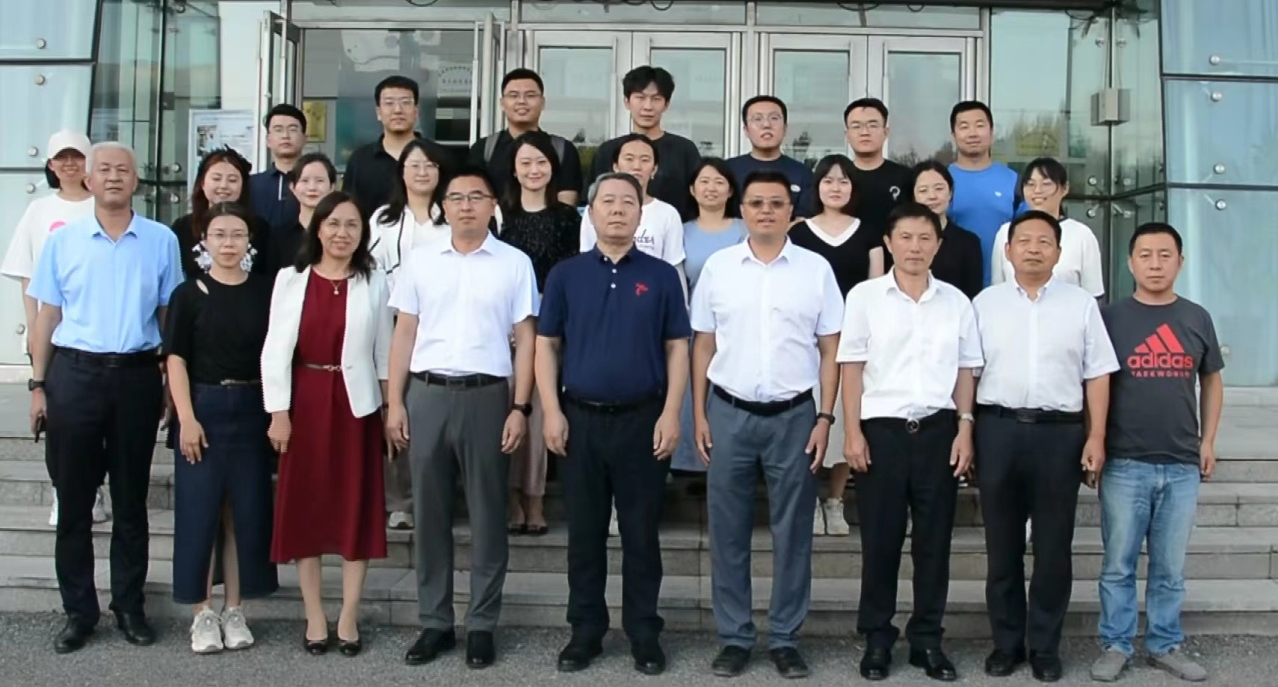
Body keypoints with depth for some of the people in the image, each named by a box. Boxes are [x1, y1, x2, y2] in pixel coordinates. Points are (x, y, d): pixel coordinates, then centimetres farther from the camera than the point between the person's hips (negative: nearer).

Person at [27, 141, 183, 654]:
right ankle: (78, 611, 17)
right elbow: (47, 315, 6)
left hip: (137, 376, 0)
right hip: (74, 374, 0)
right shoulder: (62, 241, 4)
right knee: (74, 500, 6)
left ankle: (129, 606, 21)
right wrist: (37, 385, 2)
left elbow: (170, 315, 6)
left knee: (131, 500, 9)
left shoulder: (161, 241, 3)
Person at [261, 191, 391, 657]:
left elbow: (383, 348, 5)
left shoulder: (374, 282, 3)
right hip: (304, 401, 0)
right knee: (304, 506, 5)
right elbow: (276, 348, -1)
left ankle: (349, 617, 13)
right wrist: (278, 412, -7)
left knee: (356, 506, 3)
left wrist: (392, 406, 2)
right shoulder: (291, 279, 1)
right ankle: (314, 616, 16)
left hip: (355, 403, 0)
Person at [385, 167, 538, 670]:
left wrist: (520, 408, -7)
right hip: (426, 393, 2)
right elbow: (404, 334, 9)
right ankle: (435, 622, 19)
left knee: (487, 514, 5)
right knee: (430, 513, 7)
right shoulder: (421, 261, 9)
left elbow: (526, 339, 1)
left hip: (486, 395, -2)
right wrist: (395, 403, 2)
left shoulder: (514, 263, 3)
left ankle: (482, 624, 16)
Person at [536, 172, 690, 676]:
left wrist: (671, 414, -7)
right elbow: (546, 345, 5)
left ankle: (644, 633, 18)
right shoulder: (566, 274, 5)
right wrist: (552, 412, -4)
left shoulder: (661, 276, 3)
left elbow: (677, 349, 2)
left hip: (643, 418, -1)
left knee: (641, 533, 6)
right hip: (581, 418, 1)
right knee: (584, 533, 9)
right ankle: (585, 630, 21)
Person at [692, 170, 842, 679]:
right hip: (729, 413, 1)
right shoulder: (717, 267, 3)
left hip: (794, 415, 0)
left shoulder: (816, 269, 2)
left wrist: (825, 417, -3)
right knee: (728, 530, 6)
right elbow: (703, 346, 6)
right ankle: (734, 637, 18)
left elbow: (830, 350, 3)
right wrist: (699, 415, 1)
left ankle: (785, 638, 19)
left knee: (792, 532, 7)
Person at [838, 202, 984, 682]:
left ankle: (927, 639, 18)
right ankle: (877, 638, 15)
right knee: (880, 539, 4)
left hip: (938, 429, 2)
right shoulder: (865, 296, 1)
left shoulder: (956, 301, 8)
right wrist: (853, 432, -7)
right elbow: (852, 368, 0)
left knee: (934, 538, 7)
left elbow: (965, 371, 10)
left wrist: (964, 429, 1)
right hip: (882, 428, -2)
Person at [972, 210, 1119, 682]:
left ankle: (1044, 646, 18)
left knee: (1053, 547, 6)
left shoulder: (1081, 304, 6)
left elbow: (1097, 375, 5)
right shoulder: (985, 303, 7)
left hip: (1060, 432, 0)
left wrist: (1096, 437, -2)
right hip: (998, 430, 1)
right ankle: (1006, 642, 19)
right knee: (1002, 546, 8)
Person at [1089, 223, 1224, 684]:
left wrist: (1208, 441, 9)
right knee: (1118, 566, 5)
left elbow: (1211, 382, 16)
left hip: (1182, 465, 2)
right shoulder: (1110, 317, -1)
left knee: (1170, 568, 12)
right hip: (1124, 463, -2)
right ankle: (1115, 645, 17)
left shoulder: (1196, 319, 7)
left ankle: (1165, 645, 25)